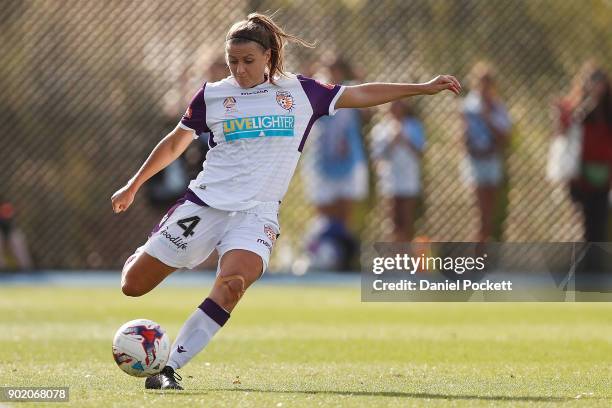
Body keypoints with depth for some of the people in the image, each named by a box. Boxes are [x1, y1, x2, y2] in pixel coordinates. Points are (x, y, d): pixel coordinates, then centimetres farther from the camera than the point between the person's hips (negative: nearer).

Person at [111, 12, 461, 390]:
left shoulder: (301, 92, 7)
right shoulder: (212, 95, 5)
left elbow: (359, 94, 17)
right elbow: (175, 143, 18)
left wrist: (422, 88, 15)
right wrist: (133, 185, 23)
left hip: (256, 213, -1)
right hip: (205, 202, 1)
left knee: (233, 283, -32)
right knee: (133, 286, 0)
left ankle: (171, 367, -27)